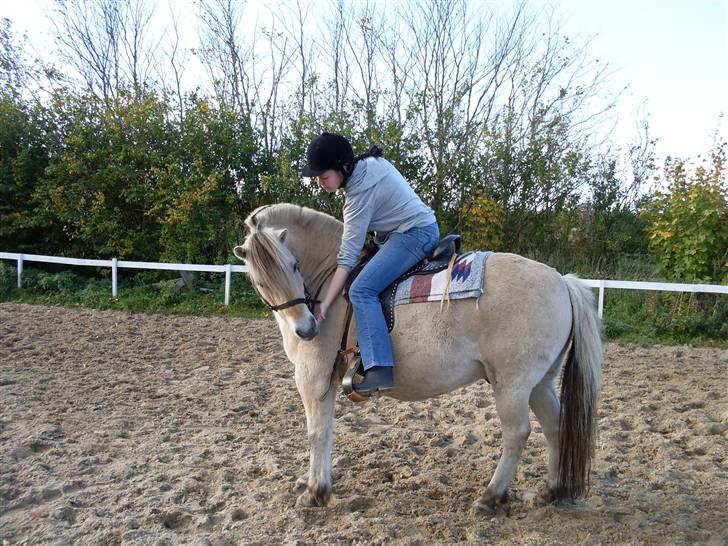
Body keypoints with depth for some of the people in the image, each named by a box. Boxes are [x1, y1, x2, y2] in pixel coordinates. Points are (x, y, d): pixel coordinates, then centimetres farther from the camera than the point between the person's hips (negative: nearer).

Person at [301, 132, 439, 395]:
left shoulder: (361, 192, -21)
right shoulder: (371, 164, 4)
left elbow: (347, 257, -22)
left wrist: (325, 303, -21)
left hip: (415, 234, -11)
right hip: (423, 228, 11)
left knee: (362, 290, -22)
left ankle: (379, 369, -28)